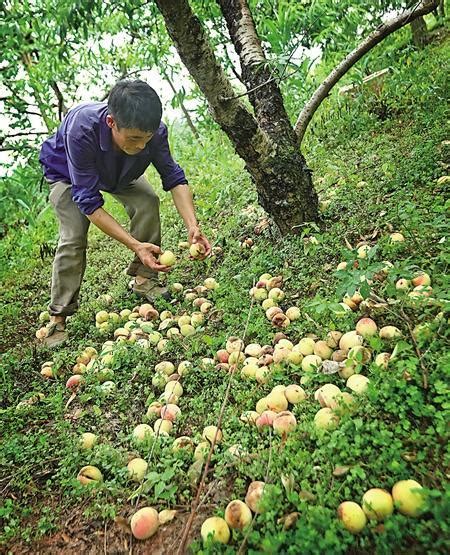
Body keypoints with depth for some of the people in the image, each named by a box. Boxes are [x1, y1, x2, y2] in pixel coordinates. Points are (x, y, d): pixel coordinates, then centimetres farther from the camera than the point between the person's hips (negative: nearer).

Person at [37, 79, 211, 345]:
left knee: (148, 202, -21)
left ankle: (144, 279, -4)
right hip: (67, 173, -3)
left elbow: (174, 179, -25)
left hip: (119, 171, 4)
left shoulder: (153, 131, -35)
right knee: (73, 237, -19)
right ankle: (58, 317, -4)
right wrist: (135, 245, -48)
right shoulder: (81, 130, -45)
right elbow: (89, 202, -41)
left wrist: (193, 227, -40)